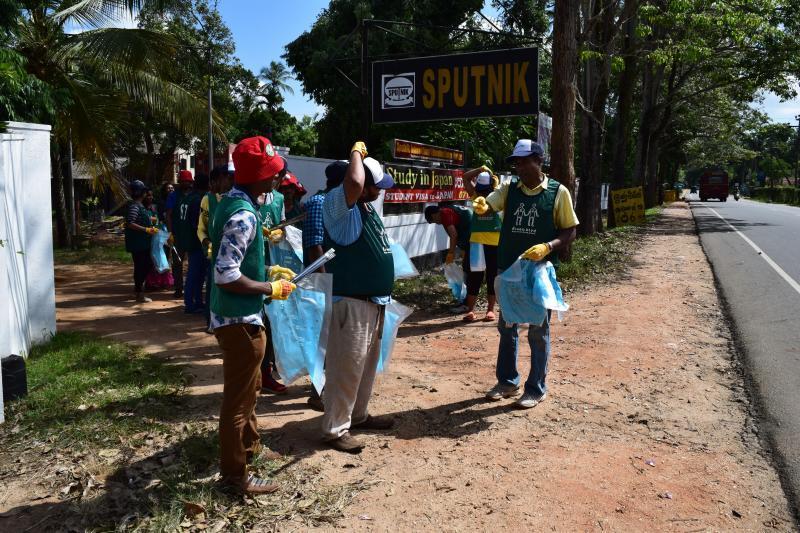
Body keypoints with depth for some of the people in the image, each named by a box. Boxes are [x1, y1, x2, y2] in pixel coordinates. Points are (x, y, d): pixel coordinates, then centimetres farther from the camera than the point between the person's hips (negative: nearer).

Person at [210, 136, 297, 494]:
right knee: (238, 397, 3)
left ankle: (249, 448, 43)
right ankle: (234, 473, 18)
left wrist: (268, 273, 14)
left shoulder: (231, 203, 7)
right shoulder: (244, 216, -24)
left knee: (248, 388, 25)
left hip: (235, 315, 10)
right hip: (240, 319, -10)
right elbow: (226, 276, -28)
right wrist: (270, 288, -17)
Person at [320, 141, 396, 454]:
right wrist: (356, 152, -18)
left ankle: (358, 414, 34)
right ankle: (335, 429, 7)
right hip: (352, 300, -10)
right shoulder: (338, 203, -15)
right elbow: (353, 182, -37)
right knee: (347, 365, -4)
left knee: (367, 362, 19)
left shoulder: (366, 205, 13)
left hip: (374, 298, 10)